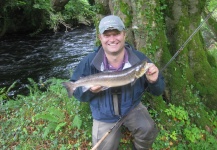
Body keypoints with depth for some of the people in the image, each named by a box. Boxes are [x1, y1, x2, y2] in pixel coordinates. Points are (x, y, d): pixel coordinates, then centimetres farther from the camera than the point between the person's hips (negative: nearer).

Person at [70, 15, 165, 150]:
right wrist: (89, 90, -29)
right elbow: (75, 90, -7)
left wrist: (154, 81, -31)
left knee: (148, 130, -26)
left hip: (132, 108, 0)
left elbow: (158, 91, -8)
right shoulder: (90, 61, -16)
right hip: (104, 117, 1)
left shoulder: (139, 58, -15)